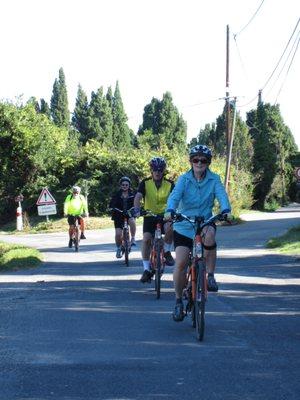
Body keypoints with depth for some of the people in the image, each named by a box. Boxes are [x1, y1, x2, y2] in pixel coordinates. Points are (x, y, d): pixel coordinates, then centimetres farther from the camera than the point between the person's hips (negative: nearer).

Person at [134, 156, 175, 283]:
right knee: (146, 239, -17)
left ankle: (167, 251, -6)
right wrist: (137, 209, -36)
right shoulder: (145, 183, -5)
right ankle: (147, 269, -7)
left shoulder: (169, 184, -3)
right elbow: (138, 197, -17)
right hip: (150, 215, 1)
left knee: (170, 228, -33)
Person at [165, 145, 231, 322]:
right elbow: (175, 195, -19)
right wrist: (170, 211, -40)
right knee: (181, 263, -11)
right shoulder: (184, 179, -4)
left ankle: (211, 275, -17)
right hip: (184, 225, 0)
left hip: (205, 222, 0)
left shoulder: (214, 179, -2)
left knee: (209, 235, -36)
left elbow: (222, 195, -17)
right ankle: (179, 301, 9)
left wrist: (226, 210, -39)